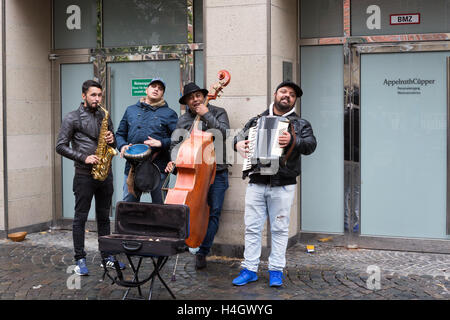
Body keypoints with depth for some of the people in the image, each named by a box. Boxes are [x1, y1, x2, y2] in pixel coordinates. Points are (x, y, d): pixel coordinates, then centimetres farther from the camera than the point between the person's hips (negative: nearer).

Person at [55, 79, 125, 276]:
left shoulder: (104, 117, 14)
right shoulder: (72, 118, -2)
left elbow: (112, 145, 21)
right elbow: (61, 146, -7)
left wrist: (112, 140, -3)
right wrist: (83, 158, -16)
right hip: (84, 176, -5)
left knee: (104, 217, 11)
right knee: (80, 217, 0)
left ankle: (106, 256, 18)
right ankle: (80, 260, 7)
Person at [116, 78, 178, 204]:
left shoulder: (169, 114, 8)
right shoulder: (131, 110, 18)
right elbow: (120, 134, 21)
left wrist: (161, 143, -14)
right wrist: (122, 145, 1)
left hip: (158, 169, -3)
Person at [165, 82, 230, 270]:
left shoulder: (218, 113, 5)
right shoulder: (183, 121, 11)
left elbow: (224, 133, -11)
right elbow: (175, 145, 12)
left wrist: (206, 115, -13)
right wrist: (174, 160, -7)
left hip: (217, 171, -1)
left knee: (213, 213, -3)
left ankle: (202, 252, 4)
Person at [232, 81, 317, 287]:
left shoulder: (300, 124, 9)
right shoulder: (257, 120, 17)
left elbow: (310, 145, -7)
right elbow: (240, 136, 19)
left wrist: (292, 141, -26)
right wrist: (238, 144, -5)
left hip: (283, 185, -2)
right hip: (256, 183, 2)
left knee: (279, 229, 2)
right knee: (252, 227, 3)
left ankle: (276, 270, 12)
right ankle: (249, 269, 11)